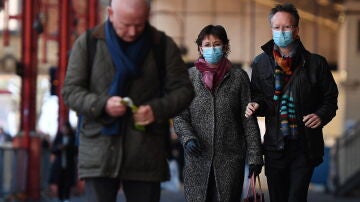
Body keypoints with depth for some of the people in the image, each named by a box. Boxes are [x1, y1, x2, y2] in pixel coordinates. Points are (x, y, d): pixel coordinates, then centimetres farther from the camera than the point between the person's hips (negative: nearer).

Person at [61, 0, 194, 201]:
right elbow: (71, 90, 2)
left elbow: (183, 89, 6)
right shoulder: (87, 43, 2)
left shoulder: (164, 45, 4)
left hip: (146, 154, 1)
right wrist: (102, 104, -17)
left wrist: (157, 109, -14)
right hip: (99, 152, -1)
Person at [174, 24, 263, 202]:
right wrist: (187, 138, -14)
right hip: (197, 158, 1)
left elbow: (249, 120, 4)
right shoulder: (189, 76, 6)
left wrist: (255, 157, 0)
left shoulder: (238, 77, 4)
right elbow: (179, 116, 5)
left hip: (230, 158, 0)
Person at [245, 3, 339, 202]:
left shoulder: (315, 63, 0)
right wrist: (255, 105, -7)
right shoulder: (261, 63, 7)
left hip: (304, 146, -3)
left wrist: (321, 115, -14)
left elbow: (330, 98, 5)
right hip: (275, 146, 3)